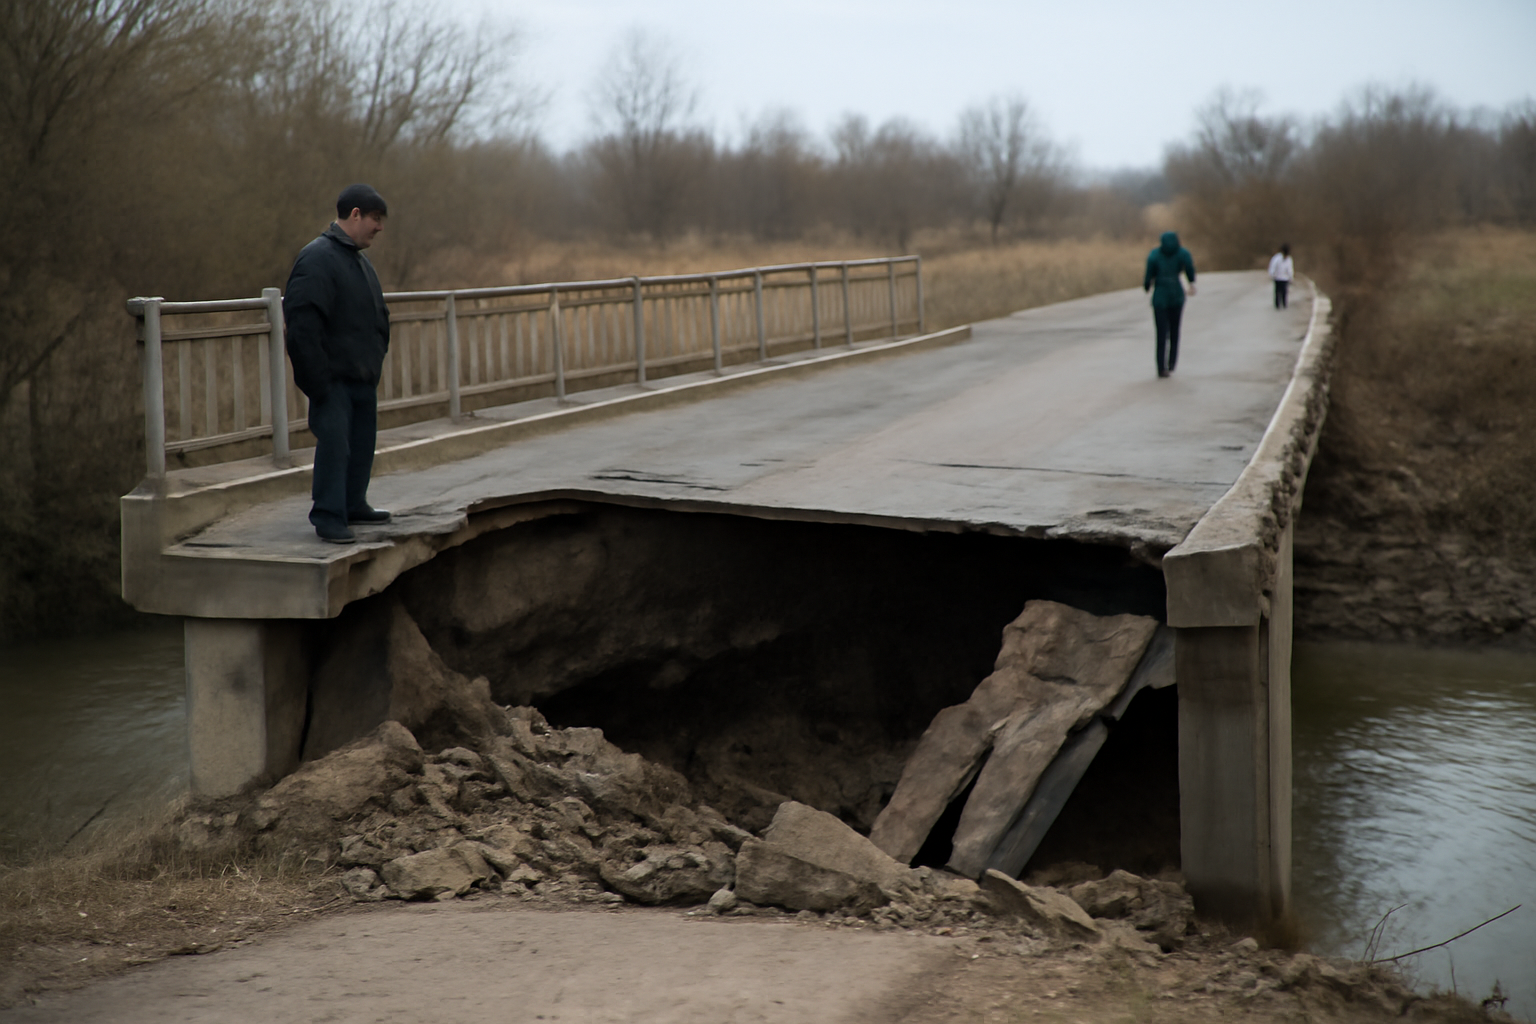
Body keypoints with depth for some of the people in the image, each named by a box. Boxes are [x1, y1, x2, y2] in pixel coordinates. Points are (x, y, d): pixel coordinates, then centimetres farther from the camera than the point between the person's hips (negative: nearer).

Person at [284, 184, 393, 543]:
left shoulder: (360, 262, 16)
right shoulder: (317, 258, -14)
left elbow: (377, 317, 29)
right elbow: (302, 324, -20)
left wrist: (377, 359, 18)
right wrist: (318, 379, -22)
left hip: (363, 378, 9)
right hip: (333, 379, -9)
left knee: (362, 443, 15)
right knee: (334, 444, -9)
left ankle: (353, 505, 28)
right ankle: (328, 517, -3)